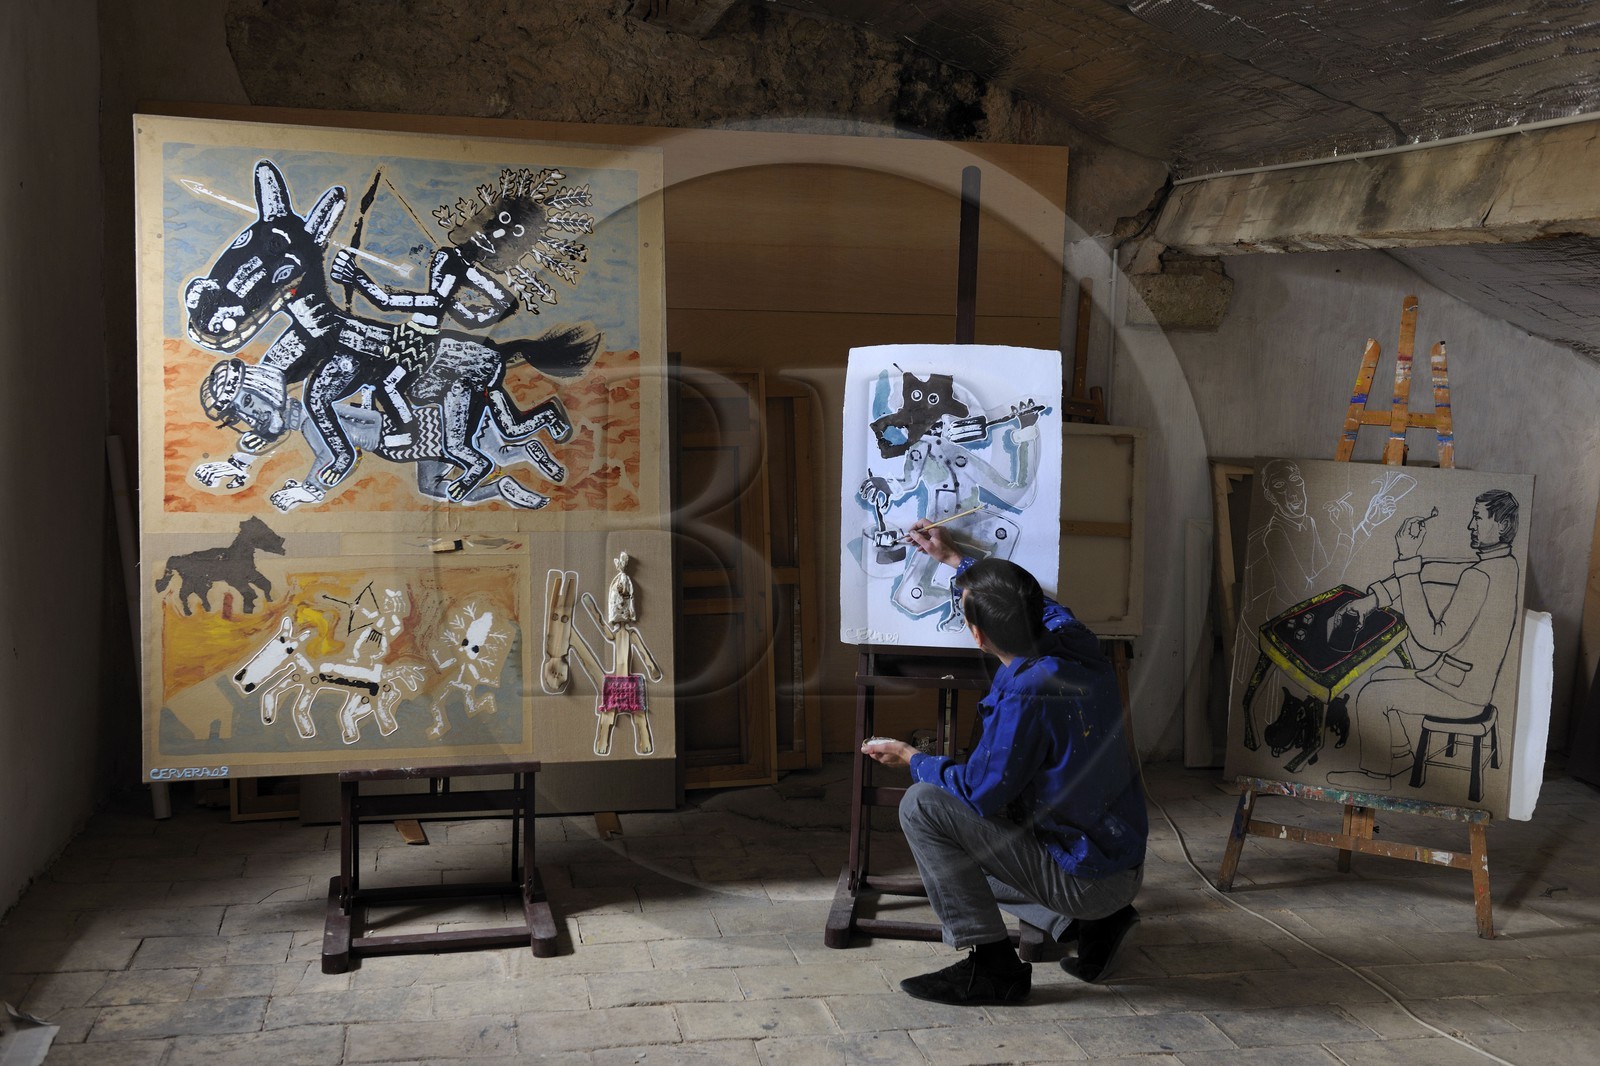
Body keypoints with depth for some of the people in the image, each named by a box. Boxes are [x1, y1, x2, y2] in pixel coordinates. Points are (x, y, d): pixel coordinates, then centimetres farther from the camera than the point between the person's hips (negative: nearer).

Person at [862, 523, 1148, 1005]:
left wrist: (911, 758, 0)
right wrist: (954, 559, 29)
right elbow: (1034, 603, 20)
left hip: (1084, 880, -9)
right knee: (961, 851, 27)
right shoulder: (1075, 641, -4)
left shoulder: (1026, 695, -28)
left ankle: (992, 965, -6)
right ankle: (1091, 922, 15)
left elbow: (978, 792, -18)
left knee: (922, 805, -11)